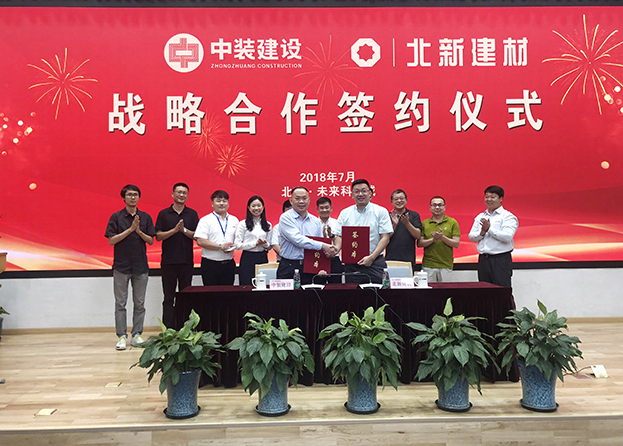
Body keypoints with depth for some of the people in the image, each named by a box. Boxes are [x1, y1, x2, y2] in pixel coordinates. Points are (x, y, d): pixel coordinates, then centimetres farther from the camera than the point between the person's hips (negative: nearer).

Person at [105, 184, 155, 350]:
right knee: (120, 303, 3)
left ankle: (137, 334, 16)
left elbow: (151, 241, 4)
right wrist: (130, 229, -14)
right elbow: (111, 241, -7)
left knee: (139, 304, 7)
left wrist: (139, 231, -13)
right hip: (121, 266, -2)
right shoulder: (116, 217, -1)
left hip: (140, 266, 2)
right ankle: (122, 336, 11)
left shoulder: (145, 217, 6)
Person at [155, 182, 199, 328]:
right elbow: (158, 236, -2)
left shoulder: (192, 214, 7)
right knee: (168, 297, 4)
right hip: (168, 261, -1)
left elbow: (197, 236, 2)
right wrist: (175, 230, -15)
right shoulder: (164, 214, 5)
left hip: (186, 261, 1)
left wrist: (184, 230, -15)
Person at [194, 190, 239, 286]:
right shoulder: (206, 220, 0)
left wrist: (232, 247, -6)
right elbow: (200, 241, -10)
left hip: (229, 264, 4)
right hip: (210, 264, -3)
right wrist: (220, 246, -15)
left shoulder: (234, 220, 13)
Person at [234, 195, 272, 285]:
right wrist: (255, 243, -13)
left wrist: (264, 244, -8)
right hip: (247, 258, -3)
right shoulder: (243, 224, 0)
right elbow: (237, 245, -6)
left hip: (263, 258, 3)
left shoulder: (268, 225, 12)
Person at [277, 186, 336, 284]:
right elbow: (298, 240, -16)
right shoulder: (285, 218, -4)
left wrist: (328, 251, -6)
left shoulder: (315, 221, 12)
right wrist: (322, 246, -18)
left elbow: (321, 241, 18)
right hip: (289, 268, -4)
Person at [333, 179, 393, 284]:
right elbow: (339, 236, 9)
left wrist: (371, 257, -13)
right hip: (351, 265, 2)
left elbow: (385, 238, -2)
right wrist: (335, 250, -13)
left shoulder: (381, 212, 3)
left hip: (375, 263, -2)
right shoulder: (345, 213, 12)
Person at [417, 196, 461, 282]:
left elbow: (456, 244, -1)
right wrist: (432, 239, -14)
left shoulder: (452, 222, 4)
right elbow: (419, 244, 2)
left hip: (446, 265, 0)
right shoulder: (424, 223, 7)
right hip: (428, 265, 1)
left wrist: (442, 237, -15)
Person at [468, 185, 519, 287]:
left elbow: (507, 237, -16)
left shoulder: (507, 216, -2)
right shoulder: (480, 217, 16)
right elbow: (471, 237, 9)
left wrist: (489, 229, -15)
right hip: (483, 259, 6)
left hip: (501, 260, -6)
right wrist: (482, 232, -10)